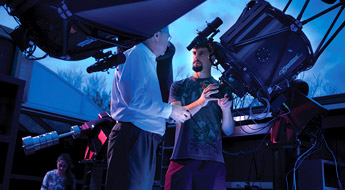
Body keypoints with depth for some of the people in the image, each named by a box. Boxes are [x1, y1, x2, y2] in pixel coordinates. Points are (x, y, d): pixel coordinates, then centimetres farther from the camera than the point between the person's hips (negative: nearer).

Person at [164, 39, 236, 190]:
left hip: (212, 160, 0)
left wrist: (226, 109, -13)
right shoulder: (179, 86, 14)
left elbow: (228, 131, 8)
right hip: (182, 157, 0)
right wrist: (201, 102, -20)